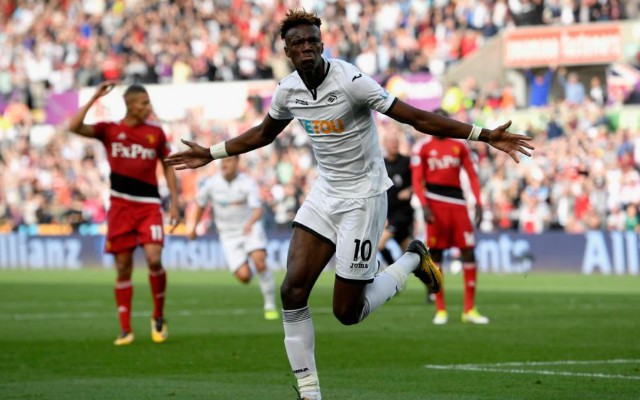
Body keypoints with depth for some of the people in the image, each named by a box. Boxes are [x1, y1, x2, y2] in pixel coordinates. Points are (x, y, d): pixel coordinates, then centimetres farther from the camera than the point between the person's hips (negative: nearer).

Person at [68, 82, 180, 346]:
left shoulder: (155, 133, 7)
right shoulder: (110, 131, 2)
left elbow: (168, 167, 14)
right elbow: (74, 127, -11)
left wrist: (174, 203, 8)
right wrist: (95, 98, -14)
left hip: (149, 205, 0)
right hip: (120, 205, 0)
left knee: (154, 259, -17)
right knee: (123, 268, 1)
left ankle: (159, 316, 5)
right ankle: (125, 329, 9)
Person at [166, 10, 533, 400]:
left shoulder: (350, 81, -21)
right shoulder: (288, 90, -1)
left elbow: (417, 118, -21)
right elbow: (262, 134, 21)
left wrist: (485, 135, -25)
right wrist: (210, 154, 26)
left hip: (363, 198, -6)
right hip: (325, 193, 6)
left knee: (347, 311, -3)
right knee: (293, 291, -9)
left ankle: (413, 259, 23)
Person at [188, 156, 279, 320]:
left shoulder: (248, 183, -15)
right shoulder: (211, 184, -6)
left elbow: (258, 210, -27)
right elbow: (201, 204, 13)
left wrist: (250, 223, -48)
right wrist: (194, 228, 23)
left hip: (250, 230, -2)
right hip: (229, 236, 2)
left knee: (259, 262, -28)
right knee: (244, 276, -14)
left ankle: (270, 305, -13)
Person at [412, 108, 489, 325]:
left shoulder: (460, 146, 12)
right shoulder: (422, 147, 4)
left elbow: (472, 176, 12)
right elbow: (417, 181, 1)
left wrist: (478, 203, 1)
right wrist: (424, 205, -12)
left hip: (457, 202, 3)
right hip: (435, 203, -3)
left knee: (469, 252, -4)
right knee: (435, 255, -1)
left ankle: (469, 309, 0)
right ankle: (440, 309, 5)